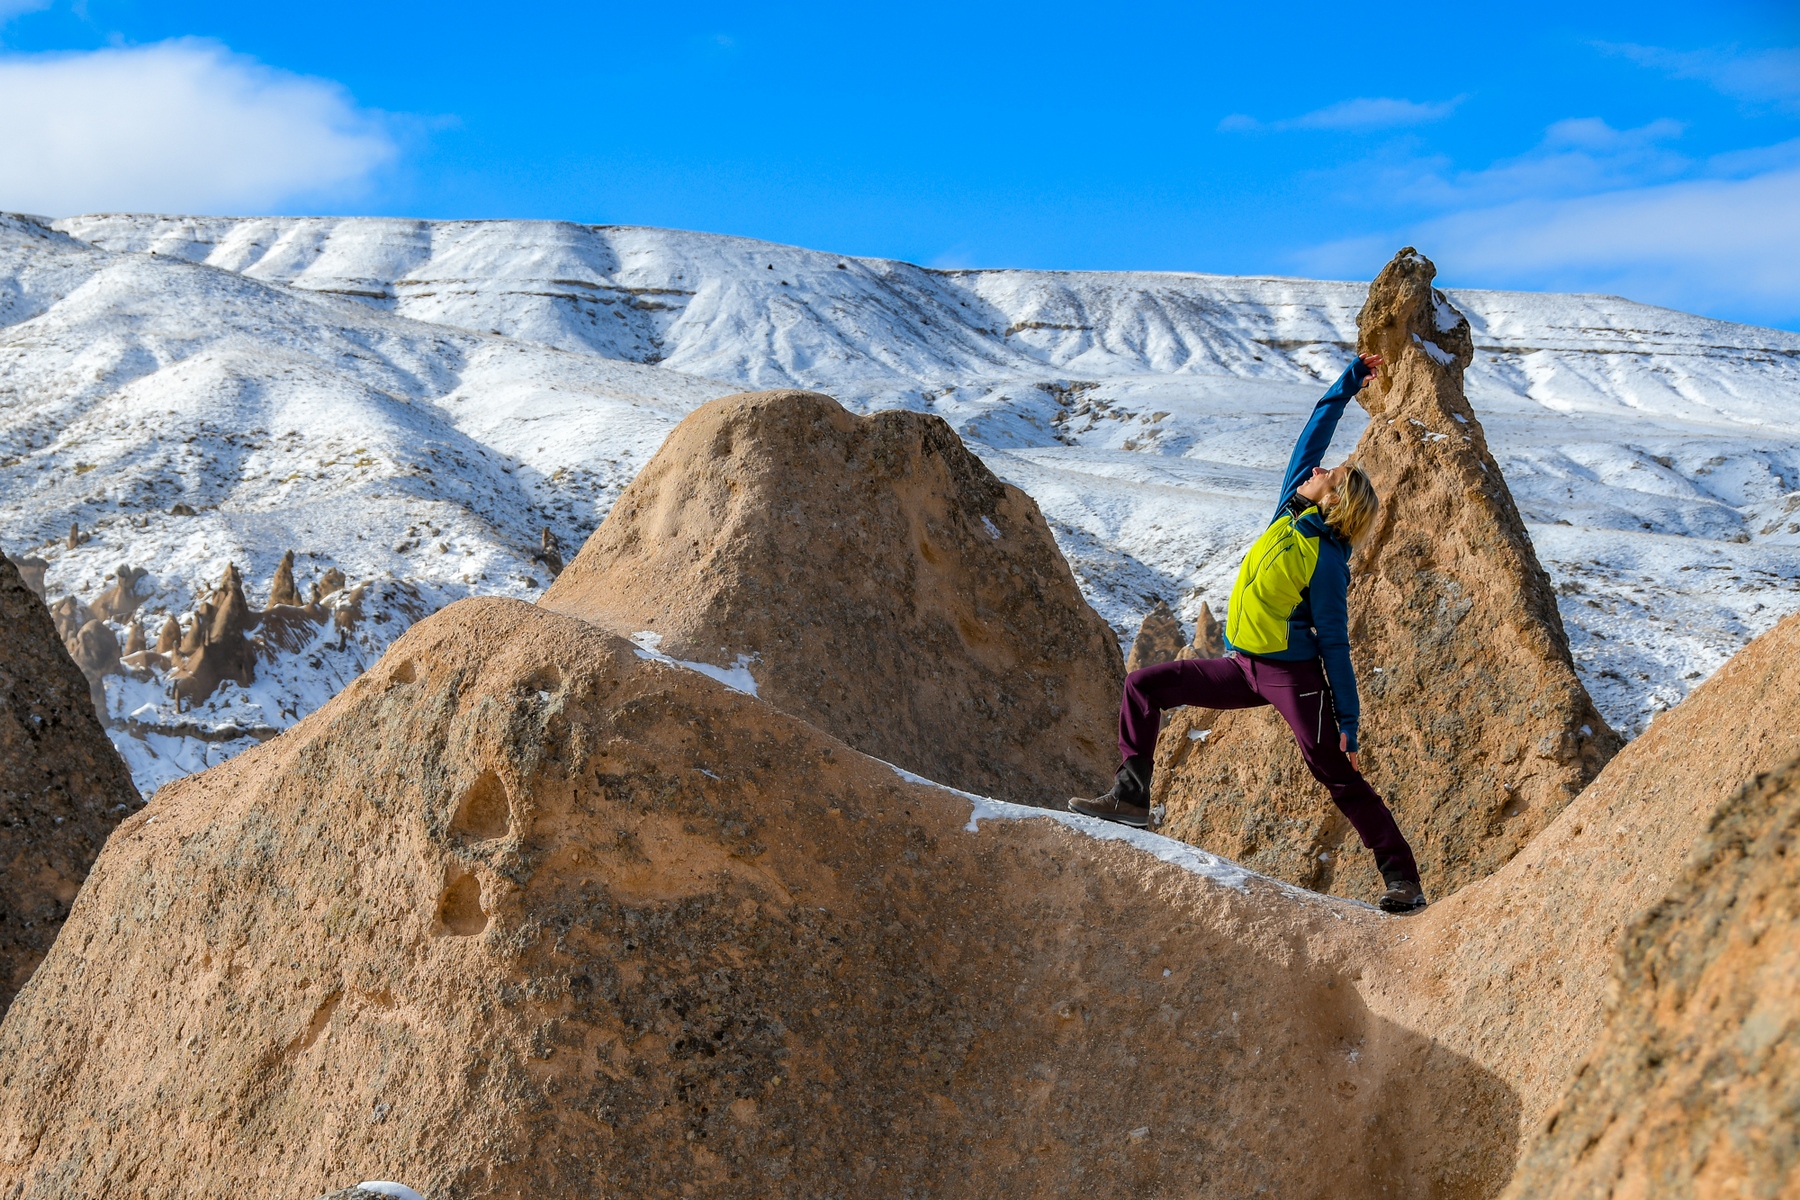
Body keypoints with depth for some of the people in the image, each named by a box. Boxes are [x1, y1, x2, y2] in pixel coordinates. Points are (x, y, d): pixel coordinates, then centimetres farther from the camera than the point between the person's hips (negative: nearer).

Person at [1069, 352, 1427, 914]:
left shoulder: (1326, 561, -16)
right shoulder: (1289, 513, 3)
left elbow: (1334, 645, -13)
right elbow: (1312, 436, 10)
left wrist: (1349, 722, -12)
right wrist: (1347, 384, 13)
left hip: (1293, 675, -8)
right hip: (1243, 667, 8)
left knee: (1338, 775, -9)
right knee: (1144, 686, 4)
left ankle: (1404, 881, -2)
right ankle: (1131, 796, 6)